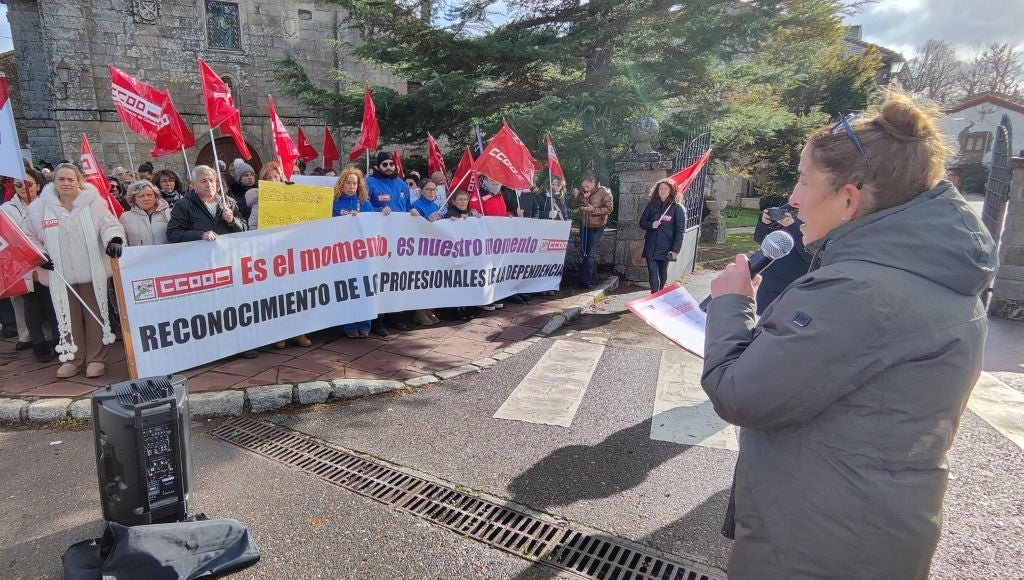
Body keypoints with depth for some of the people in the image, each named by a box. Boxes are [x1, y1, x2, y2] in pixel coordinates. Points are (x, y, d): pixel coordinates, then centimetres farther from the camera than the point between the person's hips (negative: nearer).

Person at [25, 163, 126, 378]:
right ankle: (72, 359, 22)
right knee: (68, 318, 10)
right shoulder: (40, 207, 3)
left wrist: (113, 239, -30)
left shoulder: (93, 203, -4)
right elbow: (29, 237, 13)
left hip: (93, 272, -2)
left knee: (96, 316, 5)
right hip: (61, 275, 2)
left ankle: (97, 359, 15)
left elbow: (109, 224, -9)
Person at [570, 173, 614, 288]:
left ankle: (586, 280, -4)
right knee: (584, 252, 11)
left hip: (596, 227, -6)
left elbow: (609, 209, -15)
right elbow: (574, 206, 10)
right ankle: (592, 279, 23)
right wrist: (575, 197, -10)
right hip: (584, 226, 6)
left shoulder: (603, 192, -10)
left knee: (590, 253, -9)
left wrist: (593, 210, -25)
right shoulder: (582, 192, 4)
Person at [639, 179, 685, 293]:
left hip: (665, 248, -2)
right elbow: (642, 222, 10)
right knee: (652, 271, -7)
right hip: (651, 246, 2)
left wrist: (675, 250, -14)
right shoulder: (651, 205, 5)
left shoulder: (677, 208, -6)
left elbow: (680, 231, -8)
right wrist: (651, 225, -13)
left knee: (662, 272, 13)